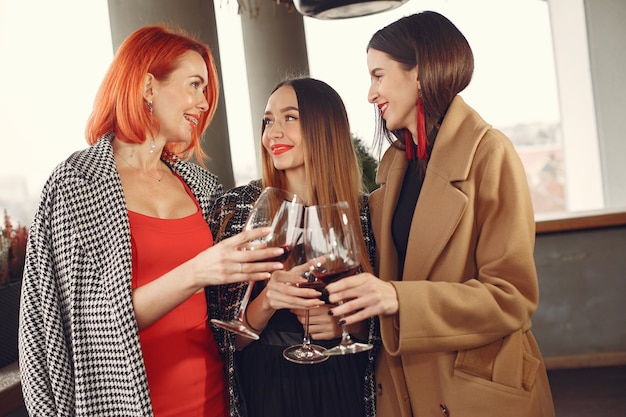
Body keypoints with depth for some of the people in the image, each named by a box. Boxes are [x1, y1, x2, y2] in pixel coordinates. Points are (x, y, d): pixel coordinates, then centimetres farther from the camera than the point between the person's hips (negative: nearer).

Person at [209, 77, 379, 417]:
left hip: (342, 387, 1)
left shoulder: (362, 210, -5)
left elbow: (377, 324, 5)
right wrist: (266, 301, -24)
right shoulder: (238, 207, -8)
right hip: (266, 386, -1)